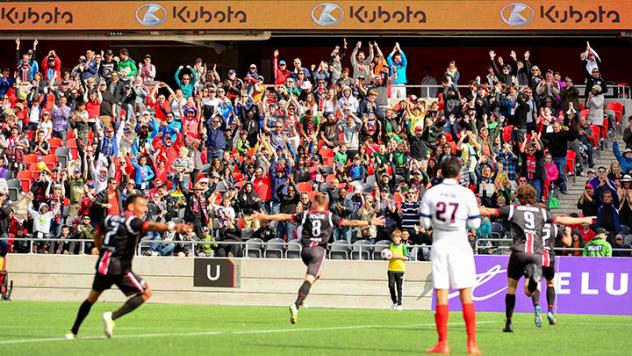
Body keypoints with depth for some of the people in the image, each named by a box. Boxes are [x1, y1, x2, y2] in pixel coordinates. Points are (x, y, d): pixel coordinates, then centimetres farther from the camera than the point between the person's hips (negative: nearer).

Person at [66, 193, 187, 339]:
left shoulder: (111, 218, 13)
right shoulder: (133, 222, -11)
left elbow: (96, 235, 29)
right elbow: (151, 226, -31)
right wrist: (172, 227, -46)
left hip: (103, 265, 7)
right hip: (120, 269, -7)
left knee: (92, 298, 25)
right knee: (146, 293, 3)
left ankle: (73, 331, 28)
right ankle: (112, 317, -9)